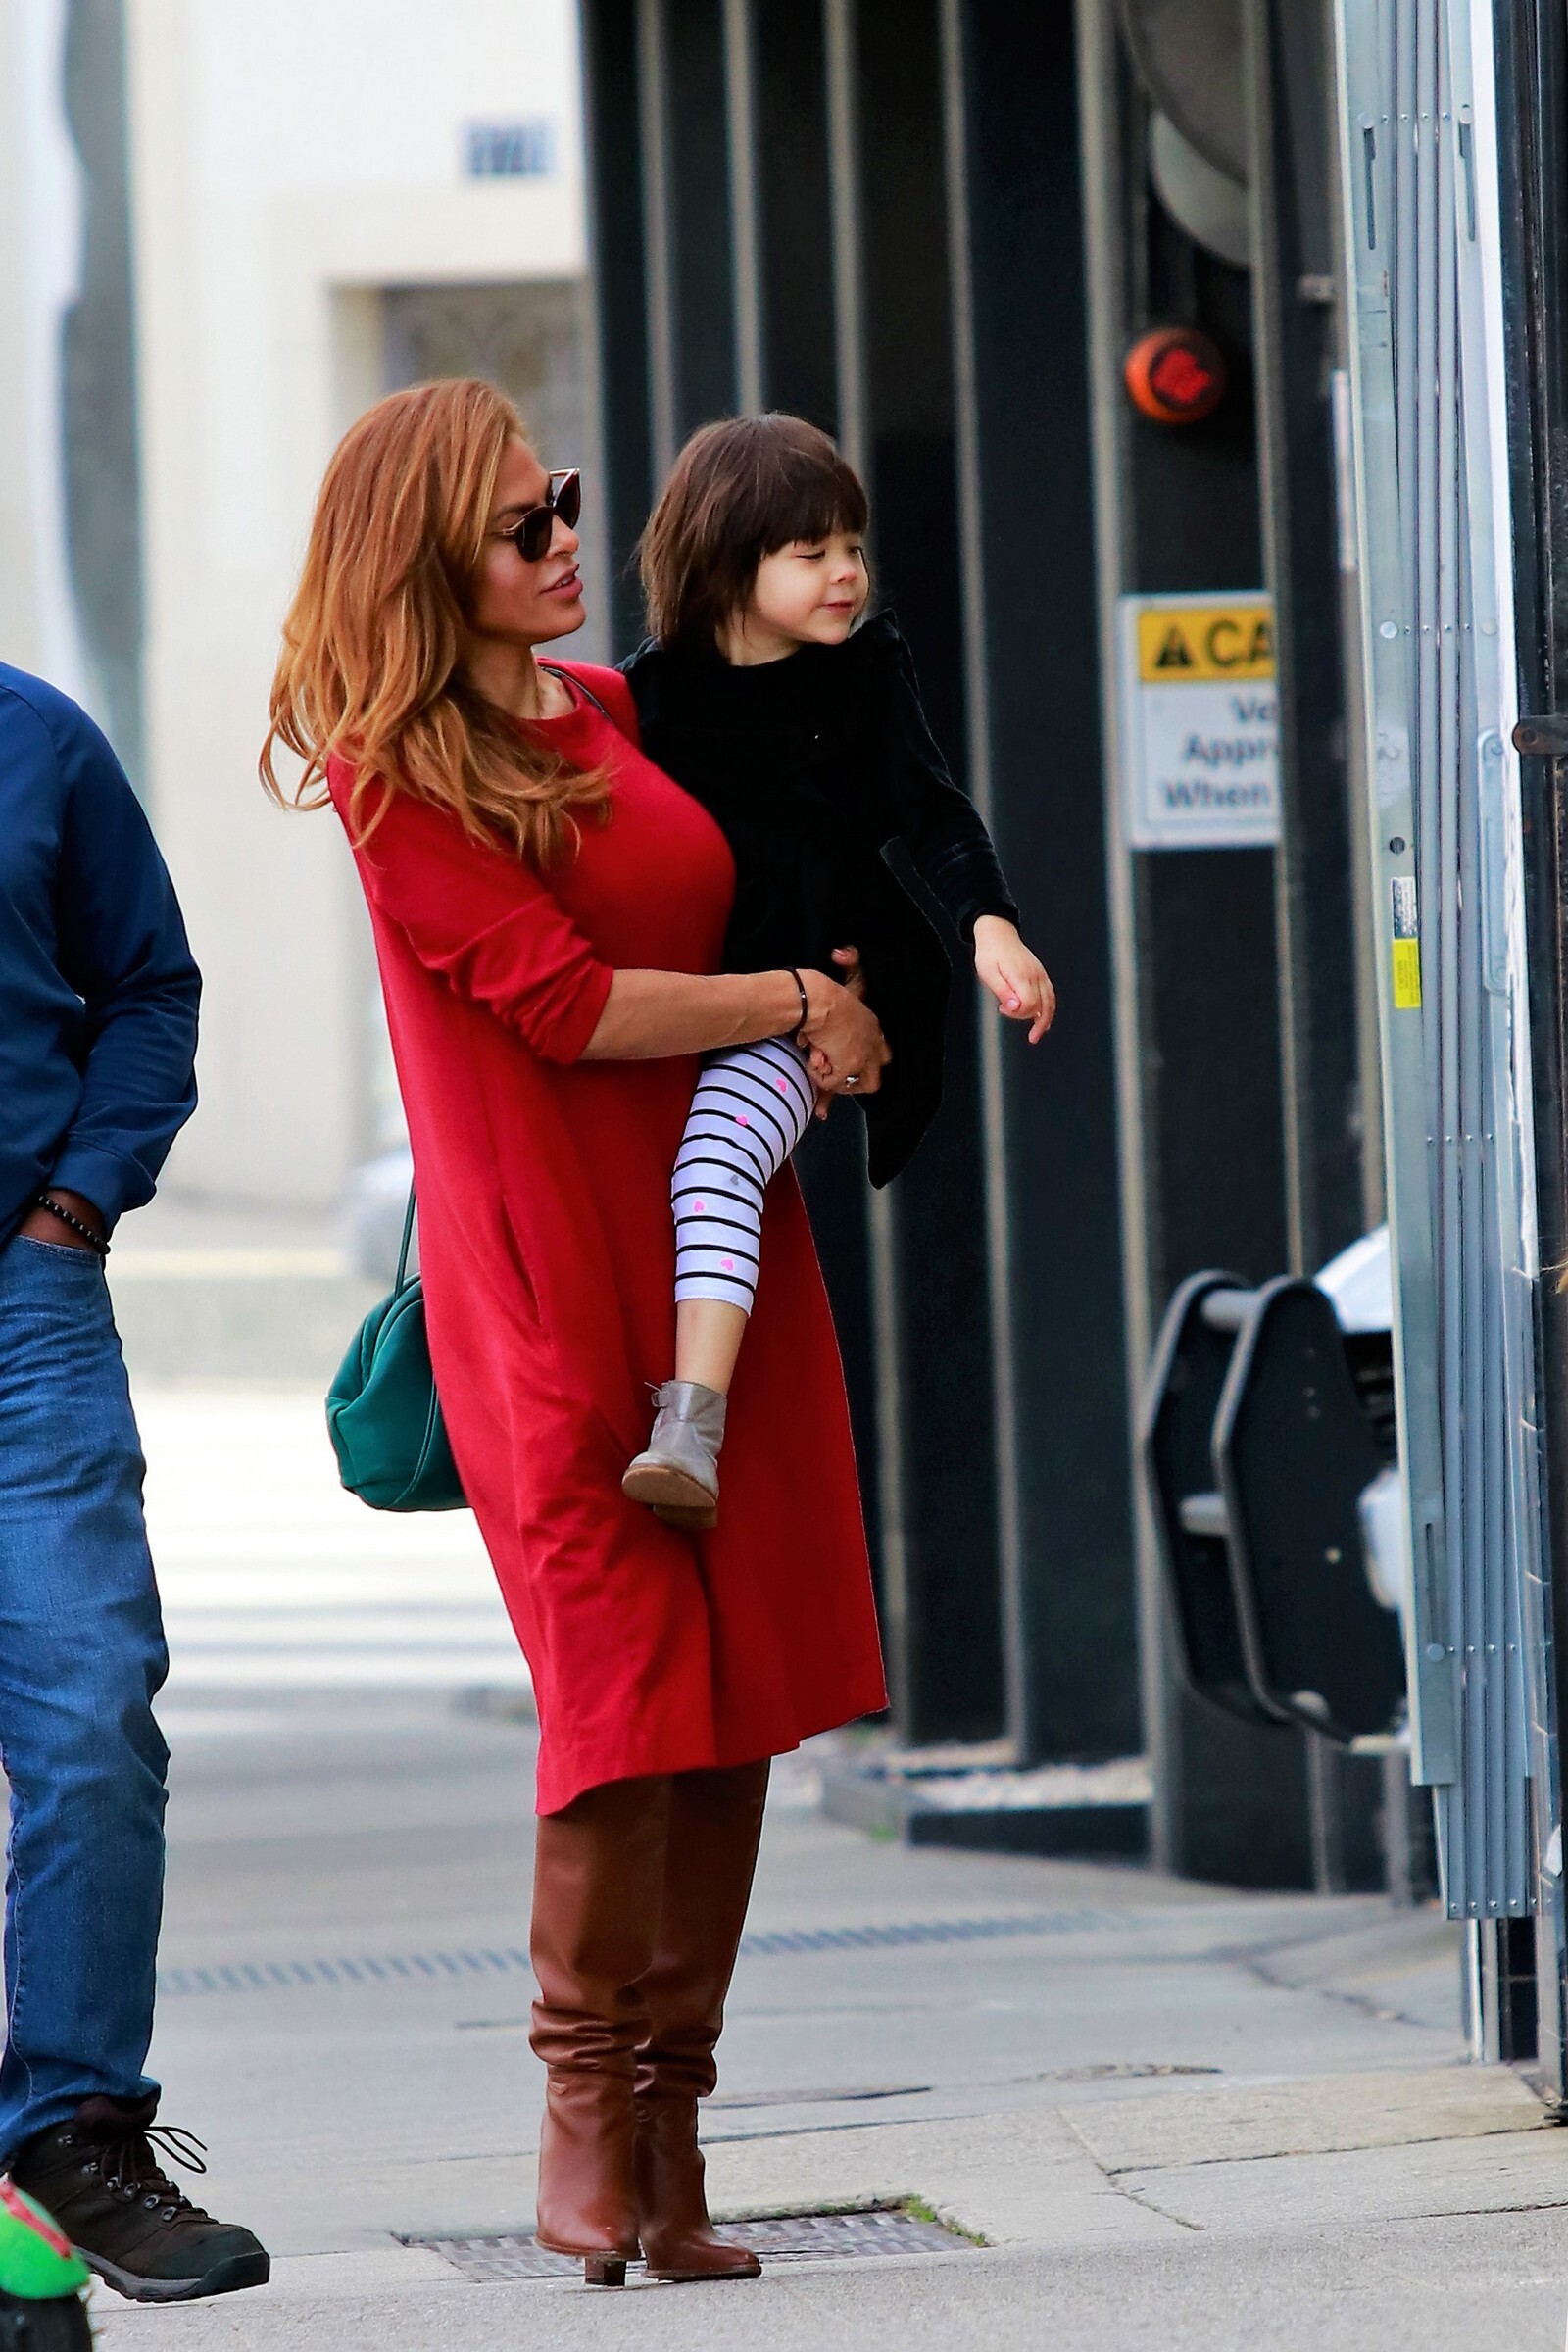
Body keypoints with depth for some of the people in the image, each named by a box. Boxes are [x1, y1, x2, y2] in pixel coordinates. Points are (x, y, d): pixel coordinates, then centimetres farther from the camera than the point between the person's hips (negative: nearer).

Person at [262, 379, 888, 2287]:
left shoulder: (615, 713, 13)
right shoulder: (394, 774, -9)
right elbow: (559, 998, -14)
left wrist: (839, 1013, 10)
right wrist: (792, 1007, -7)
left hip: (720, 1241, 7)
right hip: (549, 1261, -7)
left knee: (734, 1686, 3)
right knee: (623, 1670, -13)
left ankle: (672, 2131, 9)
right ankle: (584, 2105, 0)